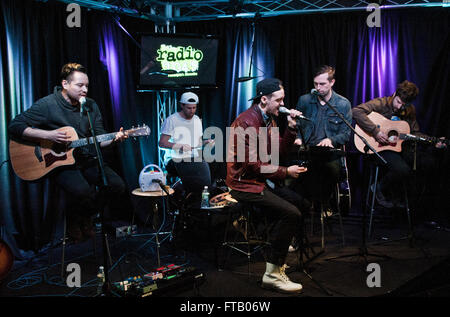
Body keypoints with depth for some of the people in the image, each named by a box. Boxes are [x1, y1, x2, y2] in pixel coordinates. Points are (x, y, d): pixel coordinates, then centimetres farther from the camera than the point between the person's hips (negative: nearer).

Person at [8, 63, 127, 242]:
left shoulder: (91, 106, 8)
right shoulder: (47, 105, -8)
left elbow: (99, 138, 11)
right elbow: (14, 126, -12)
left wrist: (113, 139, -12)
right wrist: (48, 135, -22)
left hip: (87, 160, 6)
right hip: (58, 161, -5)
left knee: (117, 186, -14)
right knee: (82, 191, -33)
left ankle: (85, 216, 14)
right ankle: (74, 221, 4)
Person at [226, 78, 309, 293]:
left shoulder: (268, 119, 13)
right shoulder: (246, 123, -19)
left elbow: (279, 151, 13)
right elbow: (252, 164, -22)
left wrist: (291, 128, 0)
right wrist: (286, 172, -17)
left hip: (262, 180, 10)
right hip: (245, 184, -10)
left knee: (299, 201, 9)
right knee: (291, 213, -21)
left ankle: (279, 253, 23)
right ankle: (272, 274, -14)